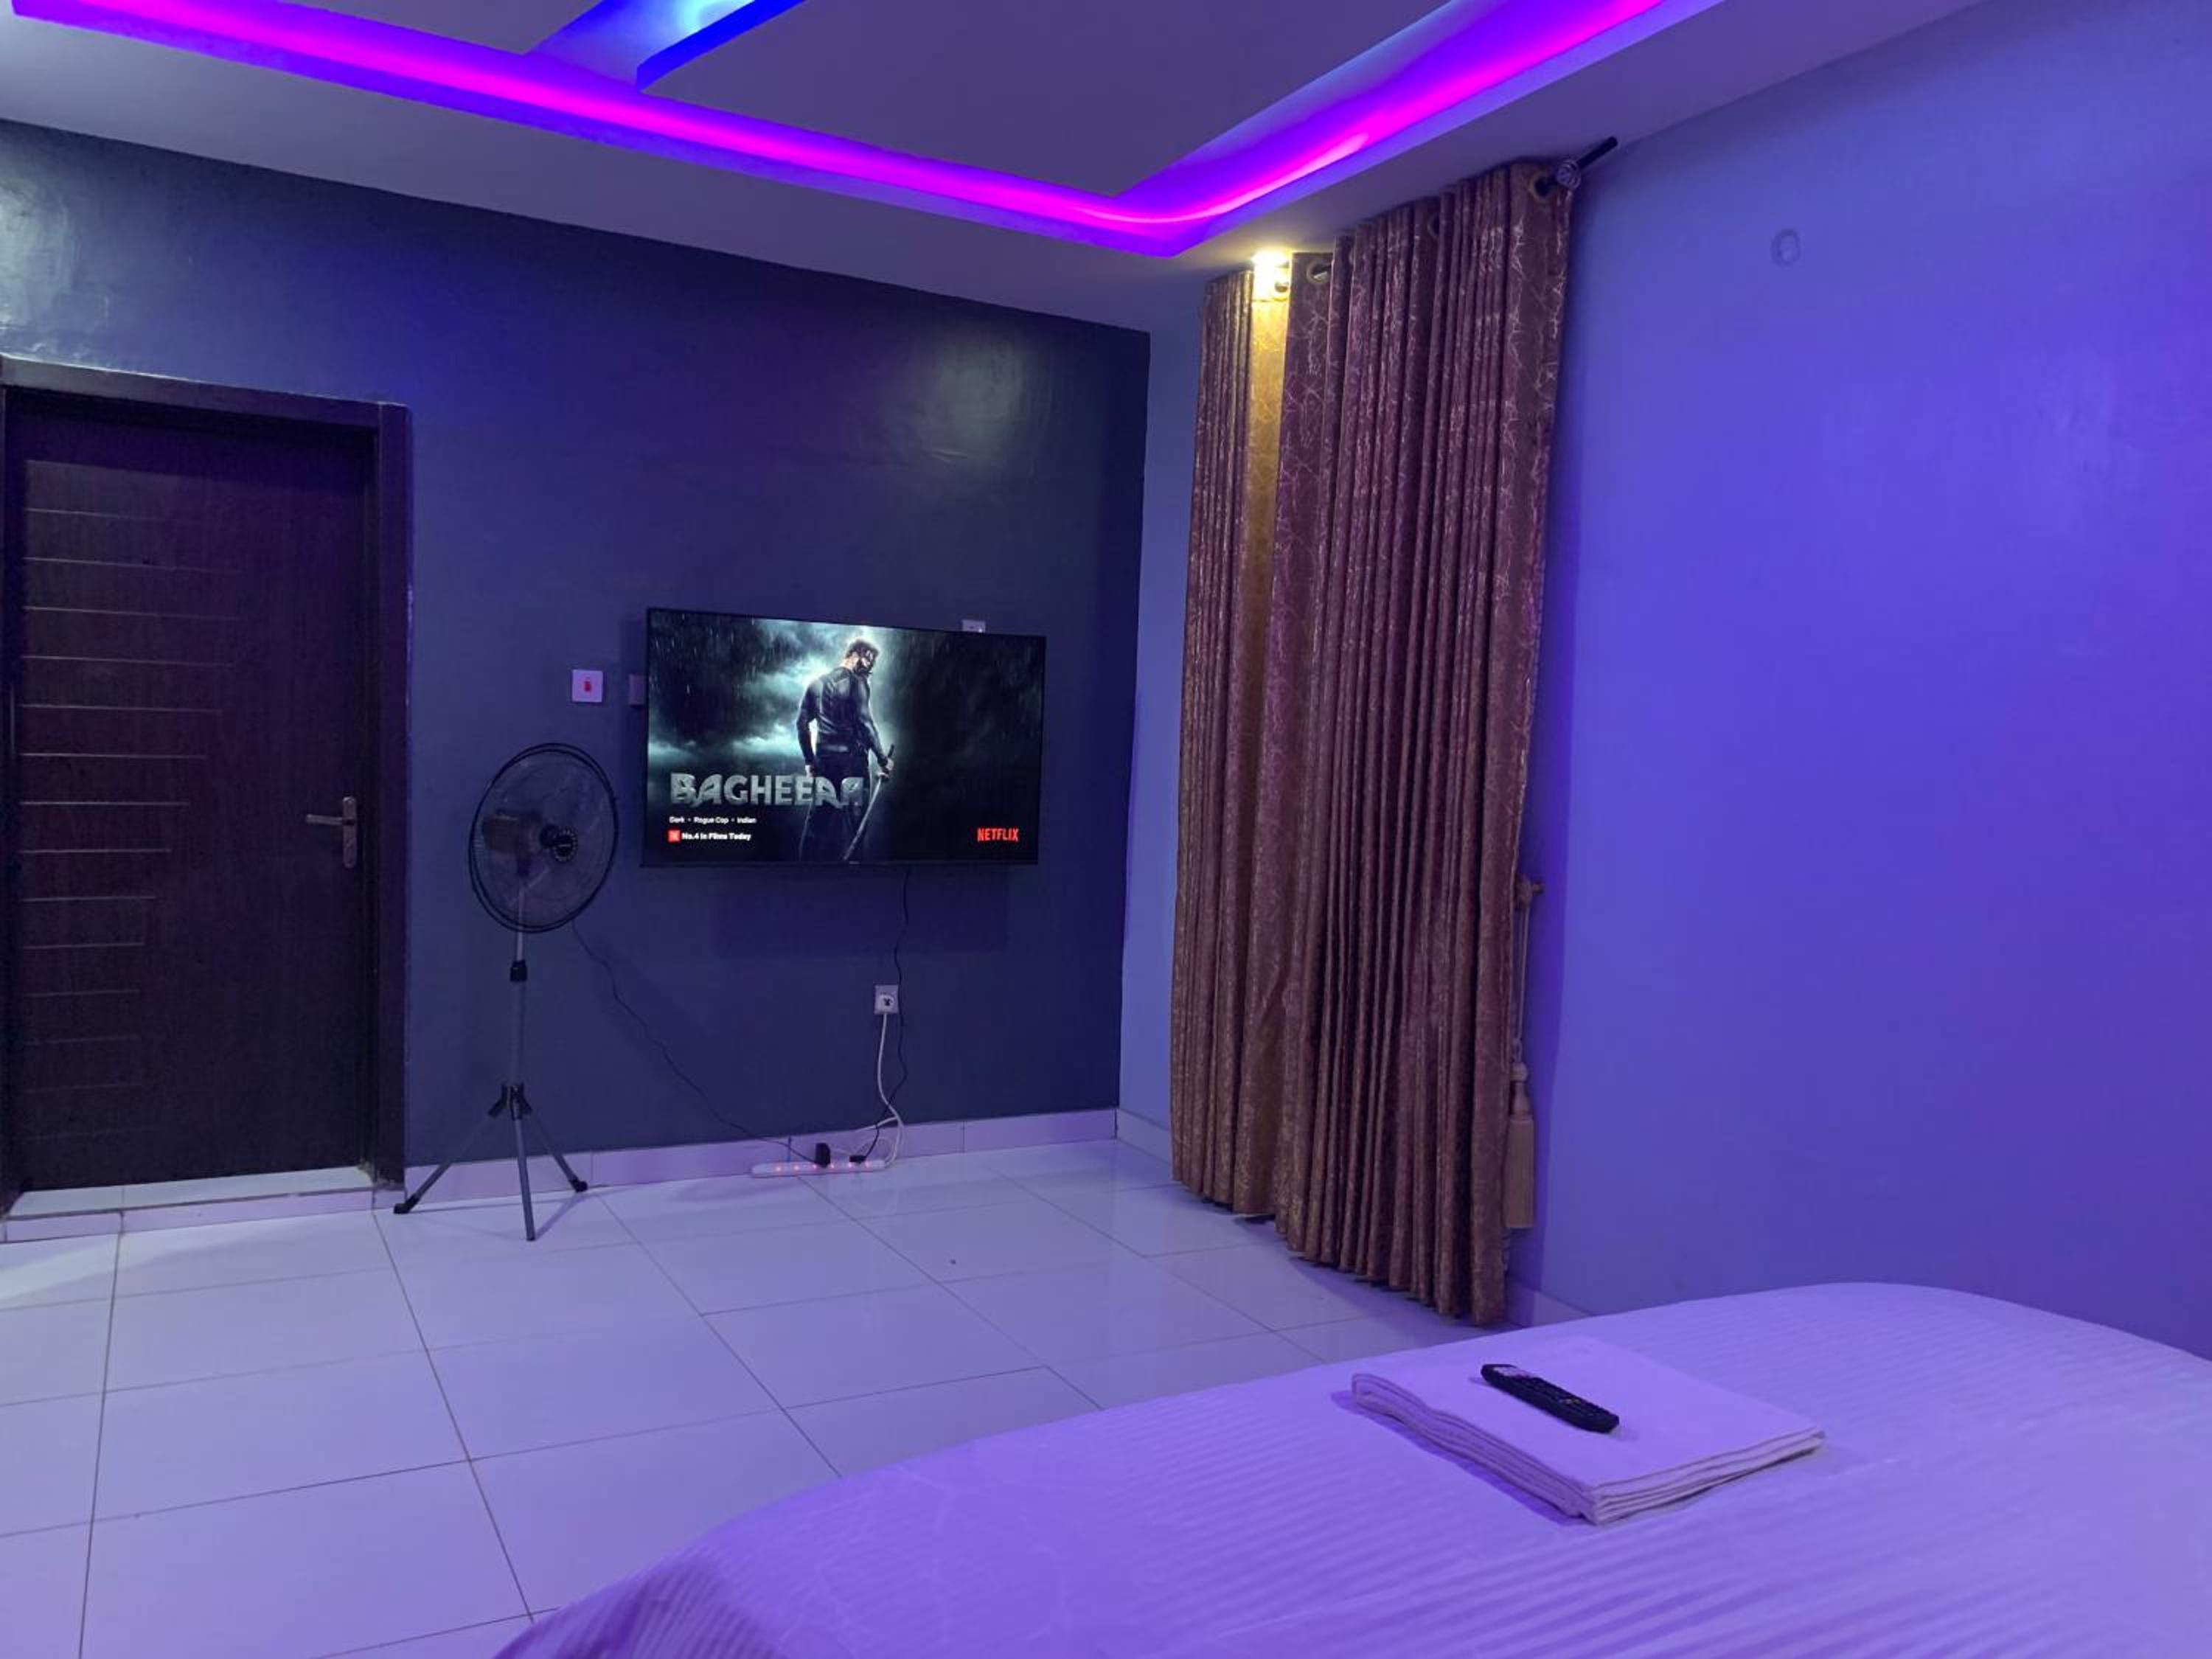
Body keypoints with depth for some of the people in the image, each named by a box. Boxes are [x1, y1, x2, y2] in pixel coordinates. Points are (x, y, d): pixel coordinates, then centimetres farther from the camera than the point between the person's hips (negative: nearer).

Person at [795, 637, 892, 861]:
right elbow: (864, 722, -14)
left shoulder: (817, 683, 13)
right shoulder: (856, 682, -6)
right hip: (851, 758, -6)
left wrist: (809, 760, 16)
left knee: (818, 817, 9)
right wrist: (882, 759, -10)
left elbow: (802, 723, 11)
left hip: (824, 758, 6)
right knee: (854, 816, 1)